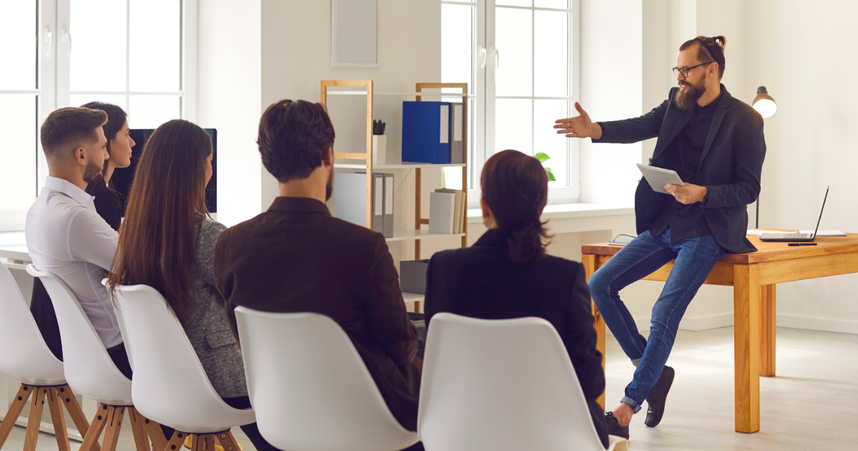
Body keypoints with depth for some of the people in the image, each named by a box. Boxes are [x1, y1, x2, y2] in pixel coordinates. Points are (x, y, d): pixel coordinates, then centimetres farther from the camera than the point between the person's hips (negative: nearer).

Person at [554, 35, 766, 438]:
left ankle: (628, 407, -14)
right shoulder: (677, 105, 9)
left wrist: (702, 193, -24)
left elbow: (748, 189, -8)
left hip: (706, 232, -7)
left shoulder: (744, 121, -8)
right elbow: (640, 127, -9)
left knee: (665, 313, -21)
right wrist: (594, 130, -28)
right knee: (599, 285, -4)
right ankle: (653, 371, 8)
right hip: (662, 225, 7)